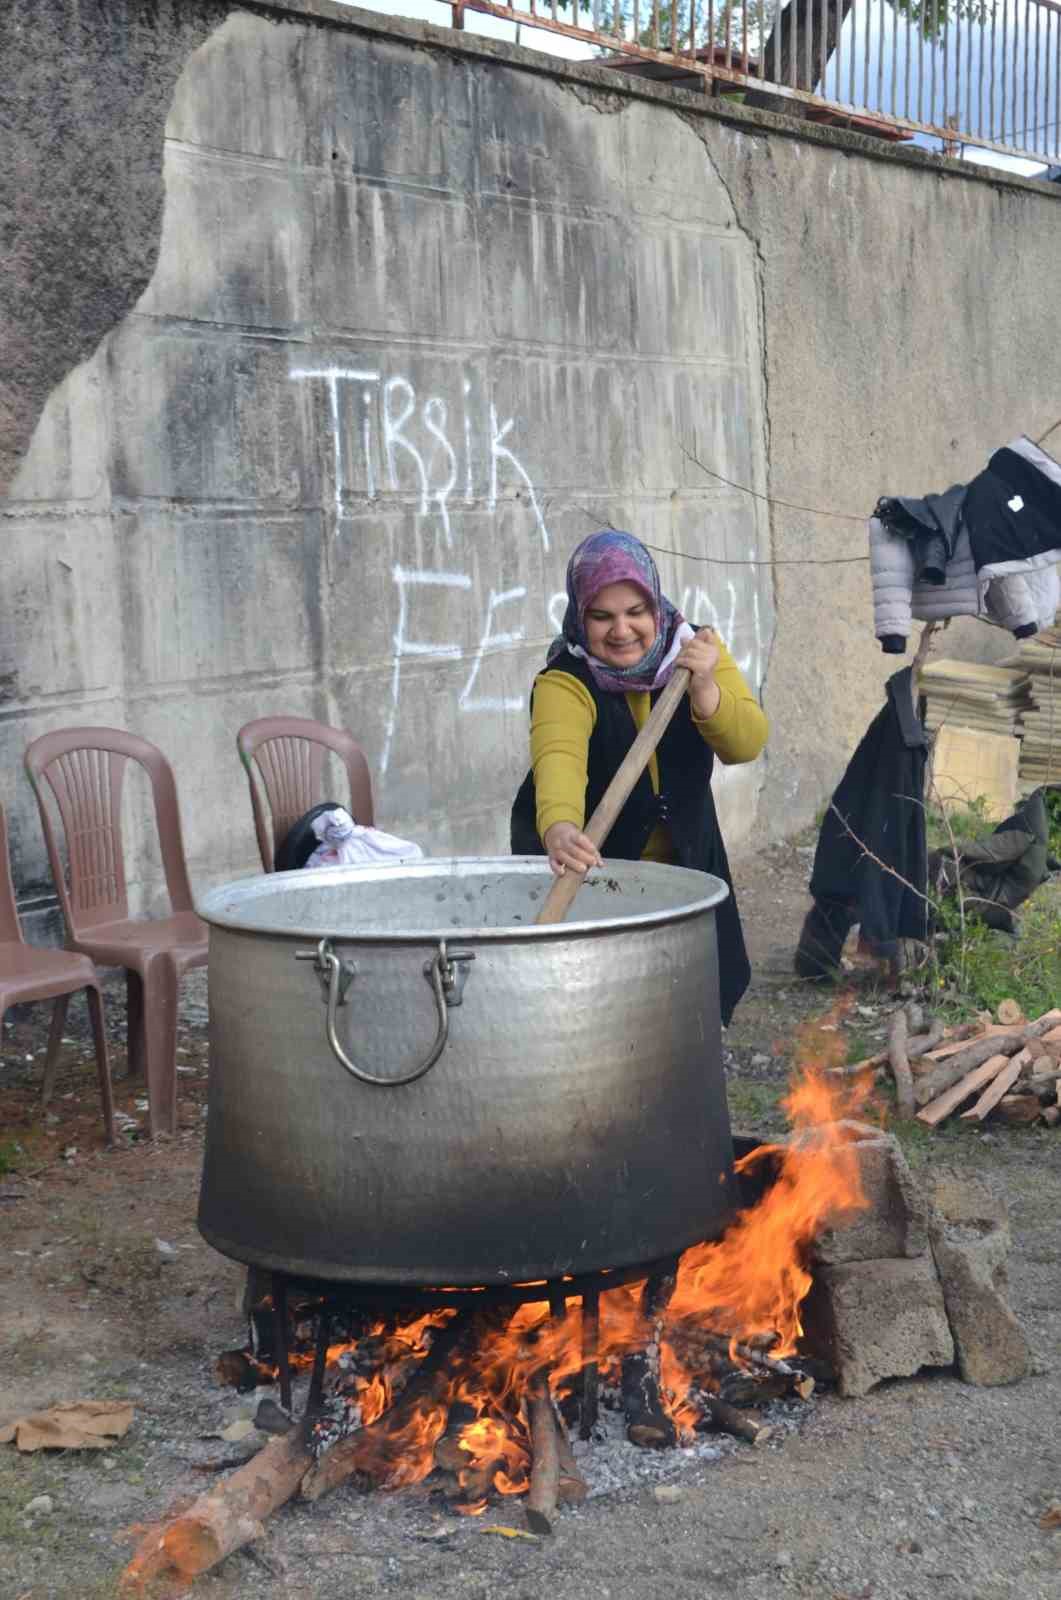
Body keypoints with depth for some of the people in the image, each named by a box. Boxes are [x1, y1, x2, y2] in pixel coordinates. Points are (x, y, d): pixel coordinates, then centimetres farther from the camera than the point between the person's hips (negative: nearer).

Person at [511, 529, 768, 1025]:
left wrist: (703, 687, -38)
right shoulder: (564, 682, -24)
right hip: (588, 864, -4)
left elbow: (746, 744, -20)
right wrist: (559, 826, -65)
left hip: (683, 858, 4)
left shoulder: (694, 647, -10)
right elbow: (558, 756, -45)